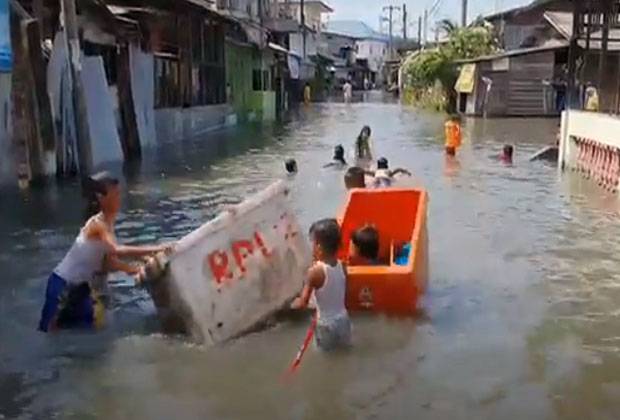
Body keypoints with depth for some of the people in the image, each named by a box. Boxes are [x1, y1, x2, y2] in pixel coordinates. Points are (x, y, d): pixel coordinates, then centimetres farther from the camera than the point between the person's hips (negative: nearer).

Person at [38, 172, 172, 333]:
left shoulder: (108, 223, 2)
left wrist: (134, 269, -12)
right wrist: (154, 249, -43)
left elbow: (108, 262, 2)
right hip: (63, 284, -8)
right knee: (51, 330, 3)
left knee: (93, 323, 14)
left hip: (79, 285, 9)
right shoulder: (97, 224, -24)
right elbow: (118, 251, -41)